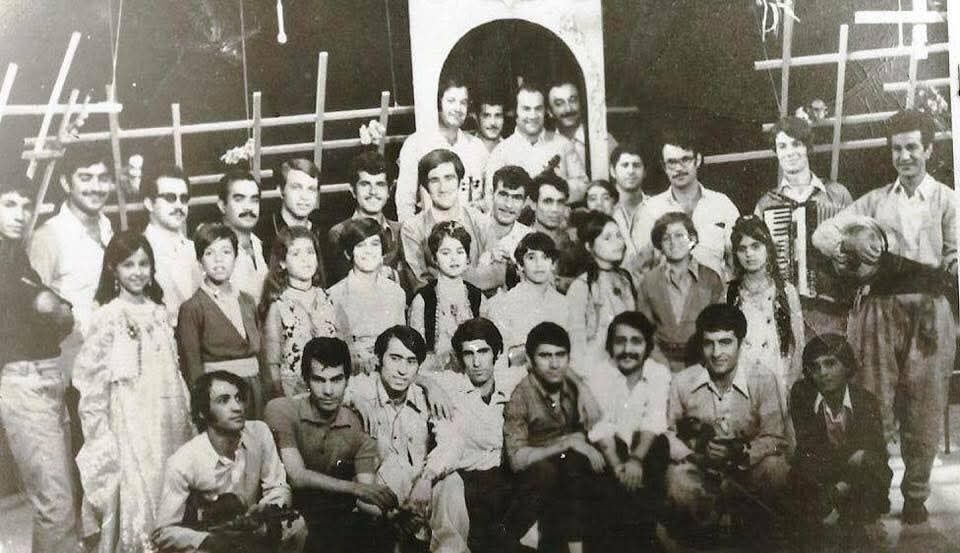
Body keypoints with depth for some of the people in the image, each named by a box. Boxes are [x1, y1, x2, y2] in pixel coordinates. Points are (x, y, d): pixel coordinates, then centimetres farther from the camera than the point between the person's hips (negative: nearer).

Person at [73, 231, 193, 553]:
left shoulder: (158, 312, 8)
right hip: (130, 421, -5)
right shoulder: (107, 317, -8)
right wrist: (102, 438, -12)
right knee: (136, 493, -1)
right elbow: (90, 379, -10)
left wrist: (187, 421, 12)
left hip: (166, 421, 5)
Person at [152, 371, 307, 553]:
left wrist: (268, 508, -28)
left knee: (295, 526, -24)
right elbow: (163, 533, -19)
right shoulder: (183, 463, -23)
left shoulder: (259, 432, -11)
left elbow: (278, 487, -4)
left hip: (251, 529, 4)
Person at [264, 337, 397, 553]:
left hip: (336, 519, 3)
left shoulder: (359, 426, 1)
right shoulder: (281, 410, -9)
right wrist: (355, 488, -29)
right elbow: (296, 476, -20)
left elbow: (366, 498, -6)